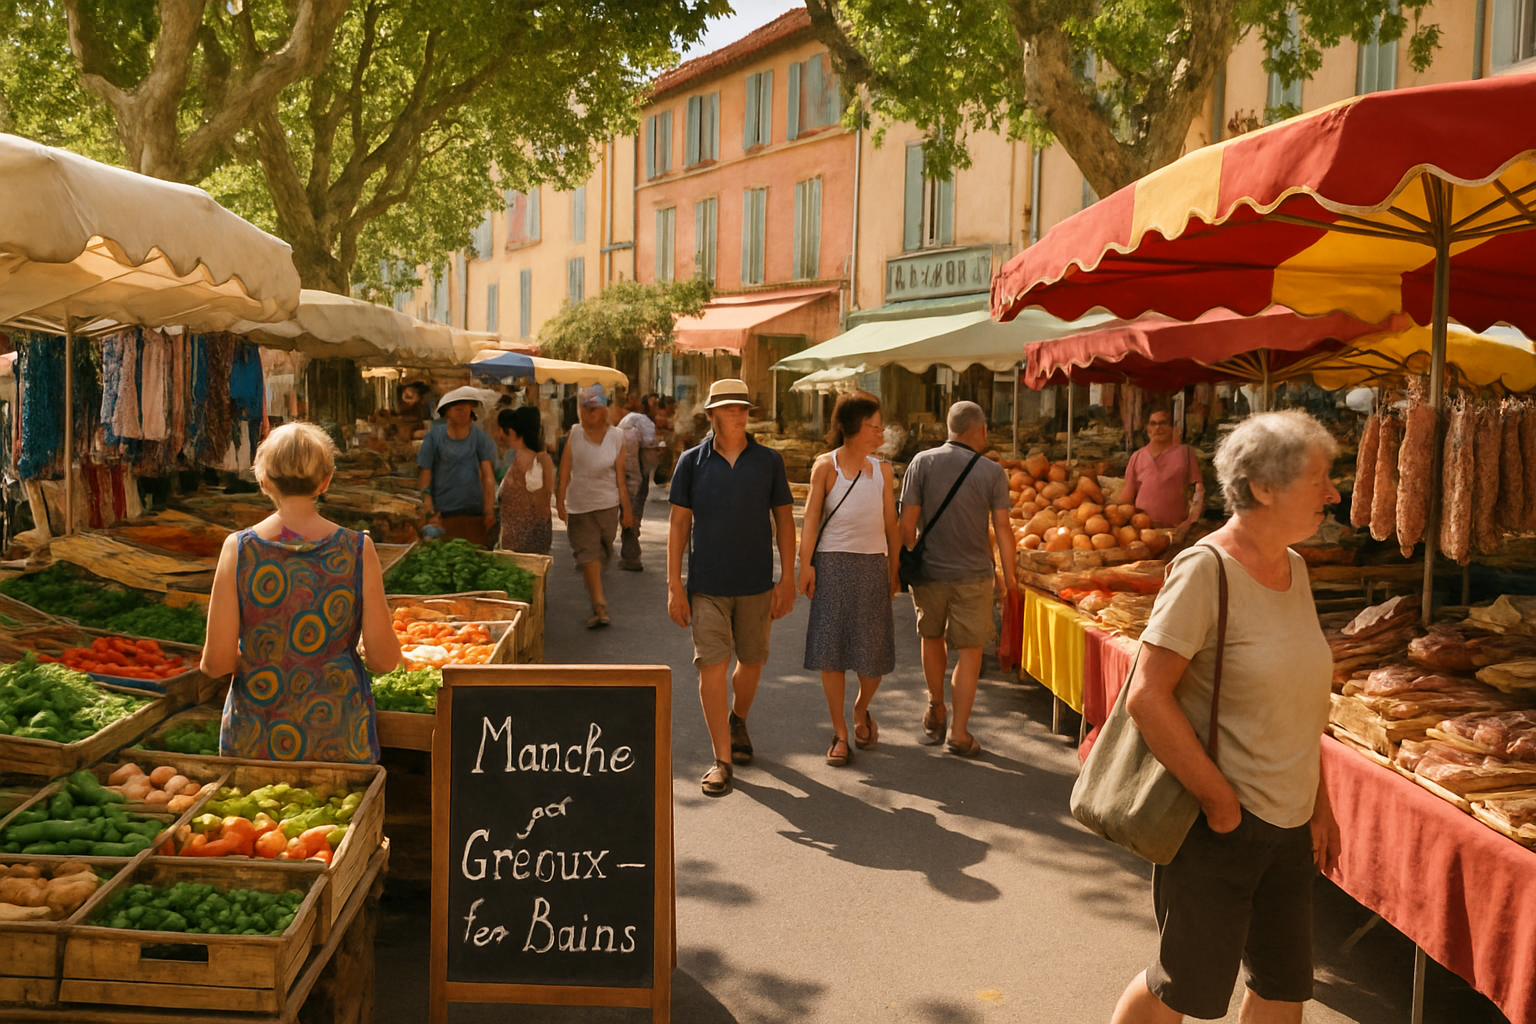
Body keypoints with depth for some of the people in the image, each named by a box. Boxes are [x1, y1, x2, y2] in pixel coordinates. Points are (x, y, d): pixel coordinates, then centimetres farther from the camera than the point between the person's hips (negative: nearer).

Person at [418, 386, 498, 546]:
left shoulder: (480, 437, 5)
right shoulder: (435, 436, 3)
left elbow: (488, 475, -1)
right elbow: (426, 473, 3)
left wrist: (489, 509, -11)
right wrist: (429, 511, -6)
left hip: (474, 511, 1)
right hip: (443, 513, -1)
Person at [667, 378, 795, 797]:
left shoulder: (769, 461, 2)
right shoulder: (692, 461, 1)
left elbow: (784, 520, 6)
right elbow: (679, 523, 2)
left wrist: (787, 580, 0)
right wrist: (674, 585, -3)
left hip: (756, 584, 2)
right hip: (706, 585, -1)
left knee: (752, 662, 13)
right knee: (712, 665, -6)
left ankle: (737, 721, 43)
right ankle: (722, 759, 3)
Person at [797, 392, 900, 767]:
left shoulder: (882, 470, 9)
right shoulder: (826, 466, 0)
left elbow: (891, 525, 12)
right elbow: (811, 518, -3)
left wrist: (895, 570, 9)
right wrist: (806, 564, -11)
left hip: (873, 566, 3)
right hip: (833, 563, -3)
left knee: (874, 654, 4)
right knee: (832, 651, -1)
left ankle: (861, 711, 34)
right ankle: (840, 734, 11)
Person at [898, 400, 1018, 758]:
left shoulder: (922, 462, -4)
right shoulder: (992, 472, -6)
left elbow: (908, 523, -6)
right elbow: (1003, 529, -5)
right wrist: (1009, 576, 6)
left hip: (929, 571, 2)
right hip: (973, 574, -2)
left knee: (932, 638, 23)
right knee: (969, 651, 6)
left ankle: (935, 707, 38)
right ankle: (959, 733, 7)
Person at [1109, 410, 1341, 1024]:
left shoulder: (1293, 567, 6)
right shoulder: (1206, 569, -19)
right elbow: (1147, 697, -23)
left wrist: (1318, 802, 12)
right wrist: (1222, 803, -18)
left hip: (1289, 828, 8)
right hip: (1217, 828, -8)